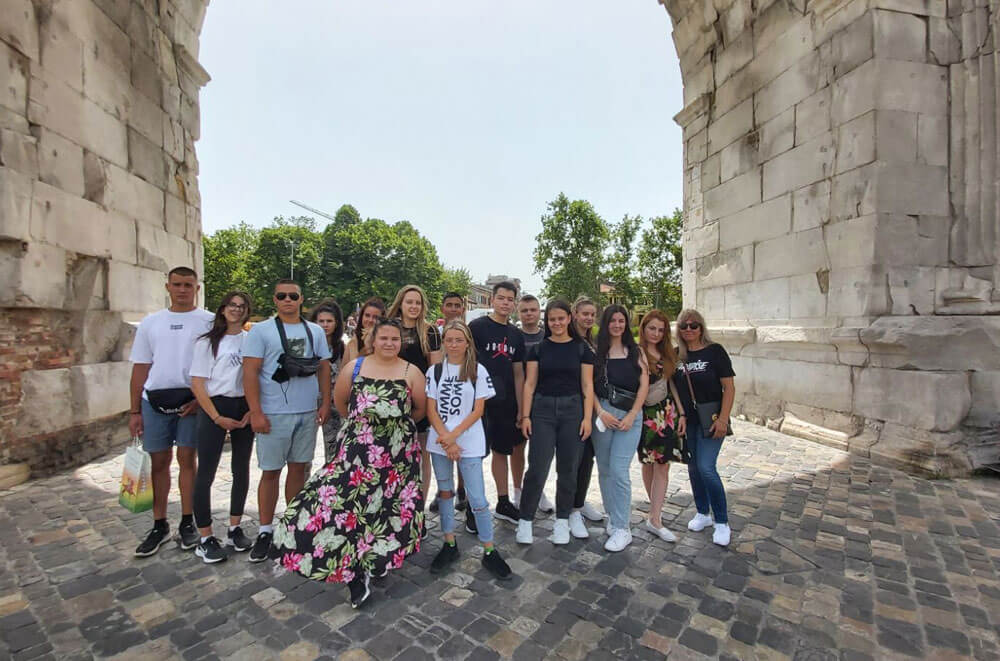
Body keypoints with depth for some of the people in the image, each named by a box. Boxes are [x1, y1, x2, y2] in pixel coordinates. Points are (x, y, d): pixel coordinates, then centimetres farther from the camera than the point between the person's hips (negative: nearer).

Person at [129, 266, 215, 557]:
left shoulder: (209, 321, 0)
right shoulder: (150, 323, 10)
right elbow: (140, 369, 10)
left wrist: (202, 398, -11)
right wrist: (134, 411, 7)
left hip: (192, 401, -3)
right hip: (154, 401, 3)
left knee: (187, 459, 4)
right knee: (159, 462, 9)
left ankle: (187, 523, 18)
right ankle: (159, 526, 22)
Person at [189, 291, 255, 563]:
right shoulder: (207, 342, 0)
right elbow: (197, 384, -4)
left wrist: (253, 410, -5)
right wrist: (217, 418, -10)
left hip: (245, 409, 3)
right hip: (214, 407, -3)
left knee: (241, 469, 10)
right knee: (206, 473, 0)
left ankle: (235, 528, 24)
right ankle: (205, 539, 13)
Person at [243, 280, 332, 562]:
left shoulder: (315, 331, 9)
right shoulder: (261, 330, -2)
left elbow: (324, 368, 11)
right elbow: (250, 372, -7)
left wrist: (325, 403, 3)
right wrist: (256, 412, -13)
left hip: (308, 412, 3)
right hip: (274, 414, -3)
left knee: (298, 468, 12)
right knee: (271, 472, 6)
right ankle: (265, 531, 20)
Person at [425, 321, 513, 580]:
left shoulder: (478, 371, -1)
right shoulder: (434, 371, 3)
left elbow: (478, 410, -5)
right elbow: (431, 410, -1)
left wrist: (453, 435, -14)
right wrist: (447, 442, -10)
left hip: (469, 442, -2)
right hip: (440, 441, 3)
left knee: (478, 498, -2)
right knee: (445, 492, 14)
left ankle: (489, 551, 13)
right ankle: (449, 544, 30)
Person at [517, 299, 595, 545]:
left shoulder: (582, 349, 4)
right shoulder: (538, 349, 4)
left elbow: (587, 386, 3)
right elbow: (530, 384, 3)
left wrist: (587, 417, -4)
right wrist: (526, 416, -3)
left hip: (572, 410, 1)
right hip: (542, 409, -1)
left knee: (568, 469, 8)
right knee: (537, 468, -3)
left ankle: (562, 521, 26)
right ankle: (525, 520, 14)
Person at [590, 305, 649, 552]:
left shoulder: (635, 351, 10)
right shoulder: (596, 351, 7)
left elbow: (644, 385, 3)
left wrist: (632, 416, -6)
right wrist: (600, 412, -10)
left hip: (630, 414, -1)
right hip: (602, 413, 1)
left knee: (619, 470, -8)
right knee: (604, 470, 7)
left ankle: (622, 528, 3)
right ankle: (612, 518, 23)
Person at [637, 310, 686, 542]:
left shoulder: (667, 353, 11)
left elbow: (671, 383, 14)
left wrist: (681, 413, 11)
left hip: (667, 412, 5)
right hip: (646, 414, -5)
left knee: (663, 465, 0)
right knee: (648, 463, 8)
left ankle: (655, 519, 6)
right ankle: (656, 511, 26)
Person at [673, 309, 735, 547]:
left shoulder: (715, 351, -7)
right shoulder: (676, 355, 4)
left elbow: (729, 387, -8)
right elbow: (672, 386, 11)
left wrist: (723, 418, -15)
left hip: (710, 419, -4)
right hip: (687, 420, 4)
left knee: (706, 468, -10)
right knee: (693, 468, 12)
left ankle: (722, 522, 9)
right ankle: (703, 514, 31)